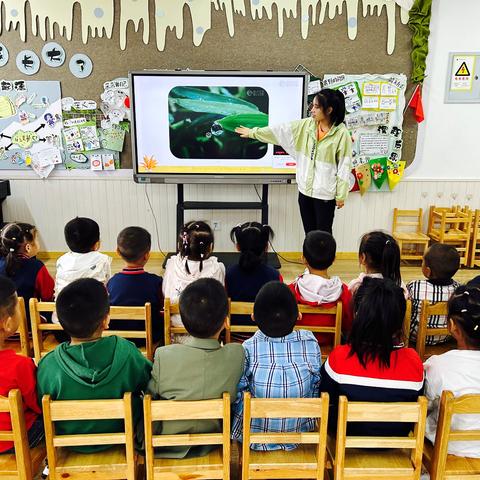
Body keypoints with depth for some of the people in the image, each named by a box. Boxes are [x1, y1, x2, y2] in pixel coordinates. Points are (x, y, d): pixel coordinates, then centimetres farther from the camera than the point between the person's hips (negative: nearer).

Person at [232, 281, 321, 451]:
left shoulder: (248, 349, -22)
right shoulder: (310, 343, -18)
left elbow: (236, 396, -11)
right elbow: (317, 388, -5)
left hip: (254, 437, -1)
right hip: (299, 435, 1)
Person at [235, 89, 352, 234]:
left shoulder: (341, 133, -12)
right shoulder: (305, 125, 1)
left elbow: (344, 166, -10)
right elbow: (279, 131, 8)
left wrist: (341, 195, -9)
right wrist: (252, 132, 11)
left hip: (325, 194, -5)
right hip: (305, 190, 5)